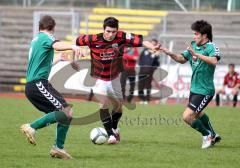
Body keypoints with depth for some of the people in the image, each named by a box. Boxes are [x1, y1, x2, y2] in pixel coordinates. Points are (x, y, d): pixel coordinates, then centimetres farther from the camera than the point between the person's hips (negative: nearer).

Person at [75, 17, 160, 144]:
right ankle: (111, 134, -18)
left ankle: (114, 129, 45)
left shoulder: (121, 37, -20)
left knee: (118, 105, 16)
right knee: (104, 103, -24)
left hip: (114, 79, 4)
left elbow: (140, 41, -26)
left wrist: (153, 47, -41)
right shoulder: (93, 39, -23)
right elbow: (78, 41, -6)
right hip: (99, 79, -3)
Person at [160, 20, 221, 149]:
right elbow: (182, 59, 9)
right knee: (198, 114, 29)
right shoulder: (193, 46, 4)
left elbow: (214, 61, -37)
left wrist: (196, 54, -42)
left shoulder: (211, 47, -19)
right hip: (194, 88, 9)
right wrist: (170, 53, -8)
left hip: (204, 91, -9)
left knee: (187, 116, -14)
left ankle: (207, 135, 8)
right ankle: (213, 136, 50)